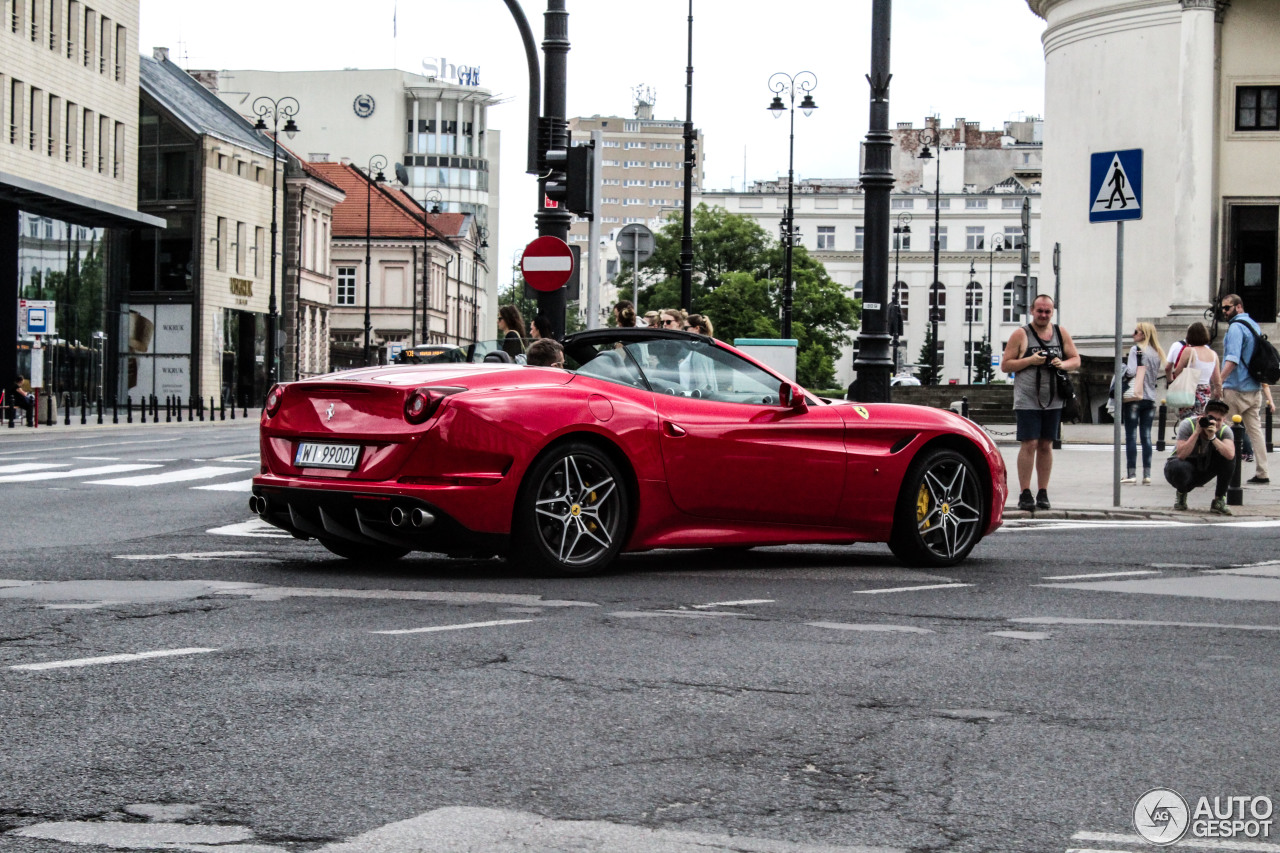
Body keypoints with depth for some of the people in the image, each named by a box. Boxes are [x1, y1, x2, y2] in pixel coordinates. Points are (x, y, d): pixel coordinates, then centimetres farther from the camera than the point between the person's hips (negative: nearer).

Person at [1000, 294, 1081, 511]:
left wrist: (1063, 364, -7)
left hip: (1053, 401, 4)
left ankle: (1043, 494, 11)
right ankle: (1025, 495, -7)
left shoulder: (1061, 333, 10)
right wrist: (1030, 361, -14)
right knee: (1029, 444, -9)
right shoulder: (1021, 335, 0)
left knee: (1046, 445, 6)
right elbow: (1005, 365, -1)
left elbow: (1076, 360, 15)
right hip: (1027, 401, -4)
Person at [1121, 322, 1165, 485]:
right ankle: (1147, 474, 3)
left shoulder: (1136, 349, -7)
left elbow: (1132, 371, -14)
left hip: (1134, 398, -6)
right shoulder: (1157, 353, 14)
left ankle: (1132, 474, -5)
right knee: (1146, 436, 7)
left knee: (1131, 436, -3)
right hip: (1150, 398, 6)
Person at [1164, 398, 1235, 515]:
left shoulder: (1224, 430, -14)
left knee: (1228, 456, -22)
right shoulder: (1188, 424, -22)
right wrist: (1197, 432, -35)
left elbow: (1230, 455, -34)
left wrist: (1213, 437, -40)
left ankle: (1219, 501, -10)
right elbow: (1181, 455, -33)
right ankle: (1181, 494, -2)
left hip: (1203, 471, 3)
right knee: (1180, 467, -40)